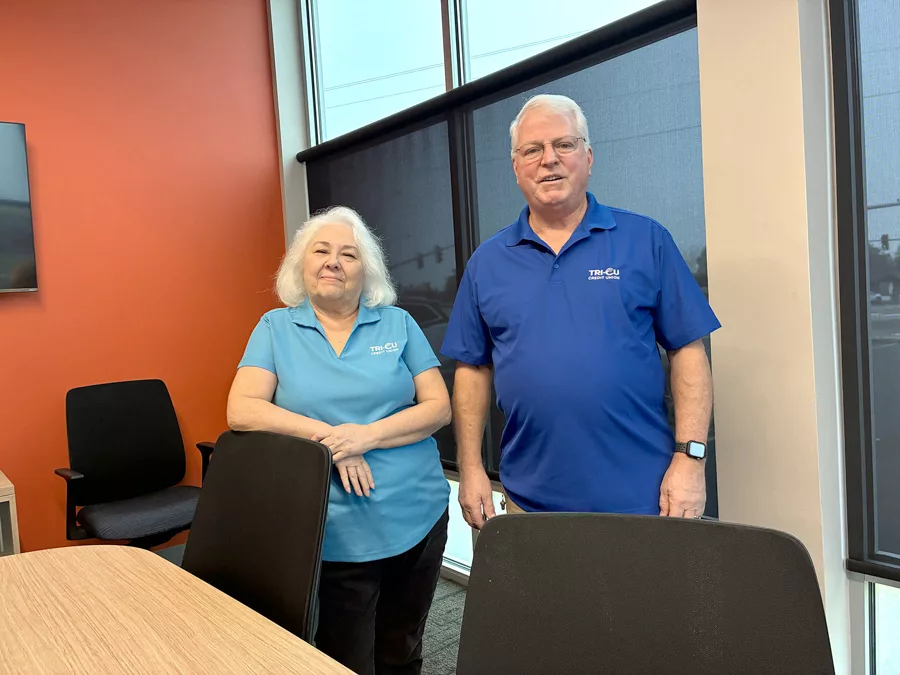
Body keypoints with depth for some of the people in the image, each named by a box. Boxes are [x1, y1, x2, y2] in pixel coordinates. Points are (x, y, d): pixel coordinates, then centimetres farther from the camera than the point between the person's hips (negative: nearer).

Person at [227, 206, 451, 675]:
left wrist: (368, 435, -18)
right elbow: (241, 410, -10)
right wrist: (325, 435, -19)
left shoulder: (398, 324, 2)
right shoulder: (276, 327, 2)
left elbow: (438, 407, -3)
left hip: (416, 519, 2)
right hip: (335, 534, -1)